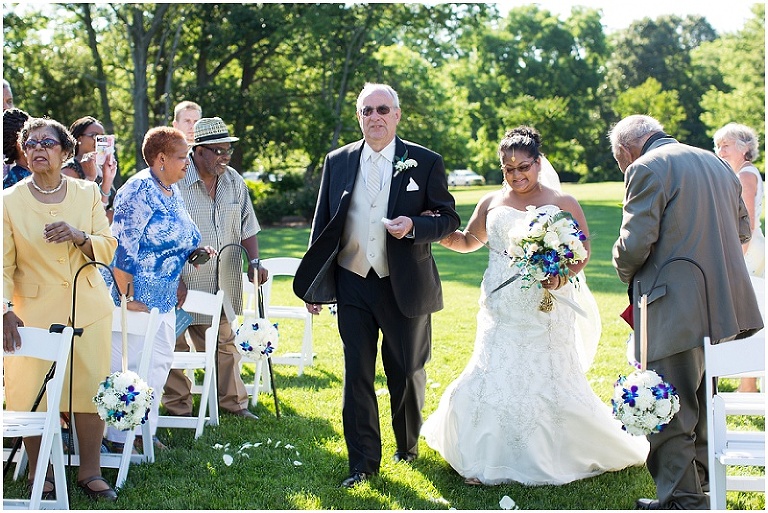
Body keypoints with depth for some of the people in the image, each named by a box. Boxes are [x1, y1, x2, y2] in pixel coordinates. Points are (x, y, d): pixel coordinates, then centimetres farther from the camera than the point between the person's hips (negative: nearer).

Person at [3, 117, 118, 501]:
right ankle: (37, 473, 16)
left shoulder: (87, 193, 7)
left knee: (91, 387, 2)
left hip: (88, 308, 2)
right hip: (35, 311, -2)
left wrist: (78, 236, -16)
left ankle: (90, 472, 15)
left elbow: (108, 249, 4)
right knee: (31, 391, -2)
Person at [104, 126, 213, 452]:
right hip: (136, 296, -9)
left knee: (159, 362, 12)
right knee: (127, 364, -4)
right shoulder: (139, 190, -17)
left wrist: (195, 250, 5)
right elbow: (123, 246, -21)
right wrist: (126, 297, -22)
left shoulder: (172, 190, 11)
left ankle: (144, 429, 22)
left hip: (163, 297, 10)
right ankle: (117, 436, 5)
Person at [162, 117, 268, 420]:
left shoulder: (234, 182, 8)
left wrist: (254, 261, 3)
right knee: (175, 346, 4)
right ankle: (178, 407, 16)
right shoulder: (174, 181, -12)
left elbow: (247, 226, 16)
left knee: (225, 344, 12)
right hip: (180, 284, -5)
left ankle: (233, 401, 23)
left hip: (222, 283, 5)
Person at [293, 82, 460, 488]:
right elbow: (323, 223, 9)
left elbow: (449, 219, 0)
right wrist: (314, 285, 6)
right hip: (353, 285, 1)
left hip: (406, 287, -1)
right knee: (357, 374, 1)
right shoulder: (337, 161, 5)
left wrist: (413, 226, -21)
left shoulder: (425, 162, -3)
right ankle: (363, 461, 10)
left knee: (406, 373, 13)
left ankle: (407, 445, 36)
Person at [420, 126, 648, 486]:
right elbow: (469, 241, 23)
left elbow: (583, 251, 1)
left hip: (545, 311, -2)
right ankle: (490, 461, 12)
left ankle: (550, 458, 18)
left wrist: (563, 276, -17)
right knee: (494, 378, 0)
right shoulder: (491, 203, 10)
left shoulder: (562, 204, 1)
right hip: (500, 309, 2)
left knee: (548, 382, 0)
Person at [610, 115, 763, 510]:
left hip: (676, 309, -8)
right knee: (699, 398, 22)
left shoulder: (646, 169, -10)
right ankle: (698, 478, 36)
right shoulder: (717, 164, 16)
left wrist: (627, 273, 4)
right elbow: (742, 230, 20)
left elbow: (635, 243, -16)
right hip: (725, 303, 9)